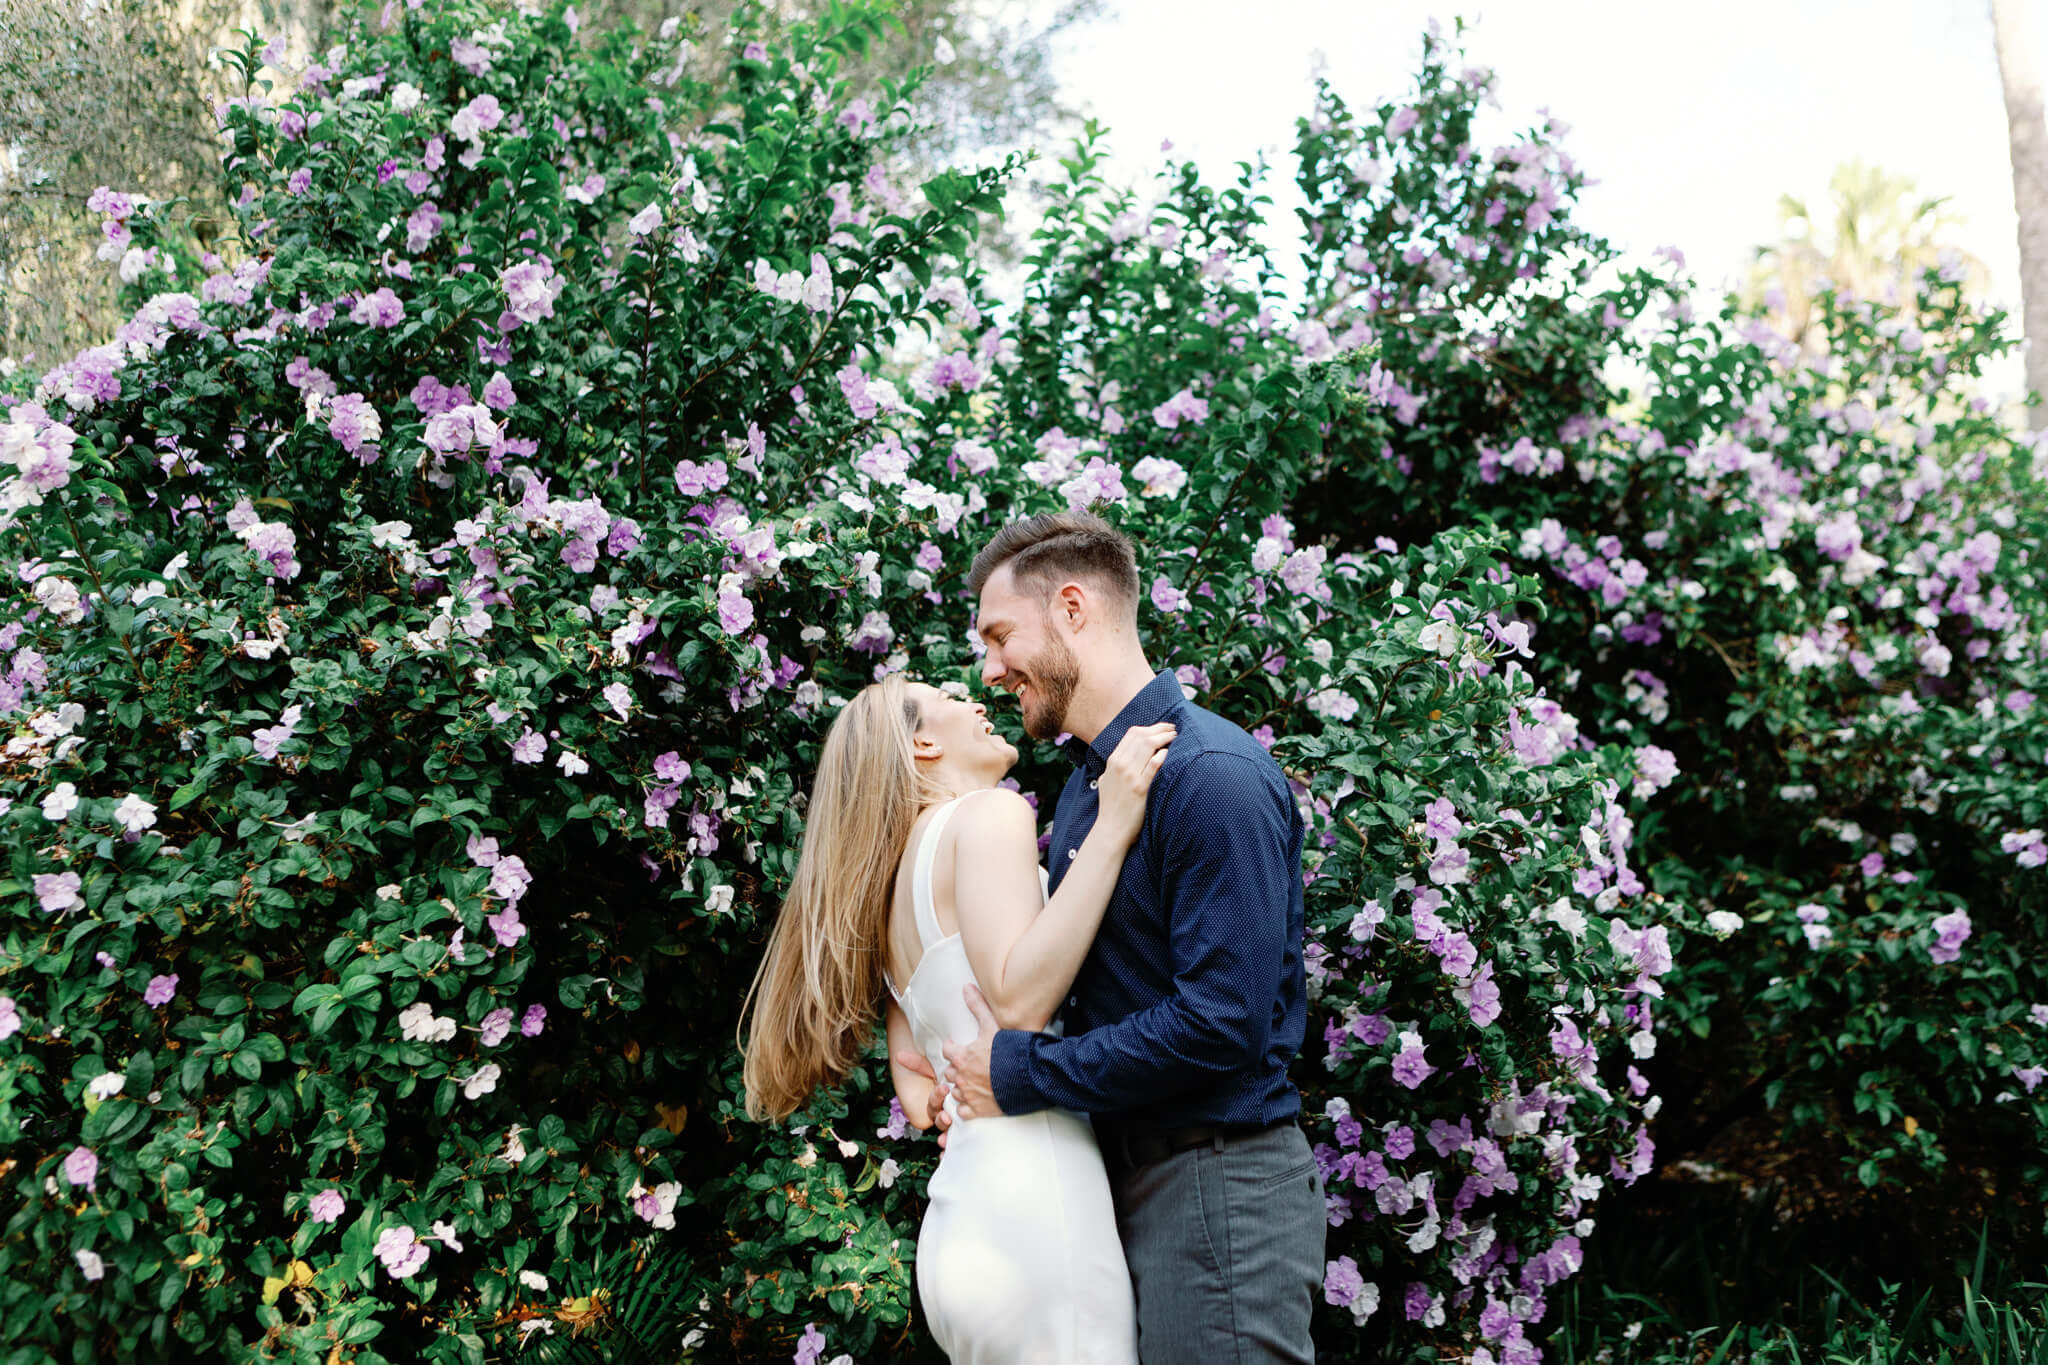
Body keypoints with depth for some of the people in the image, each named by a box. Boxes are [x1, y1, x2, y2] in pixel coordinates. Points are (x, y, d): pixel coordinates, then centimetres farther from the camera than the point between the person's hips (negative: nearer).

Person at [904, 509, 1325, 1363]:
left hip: (1216, 1188, -9)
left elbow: (1222, 1022, -23)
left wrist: (1020, 1074, -15)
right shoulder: (1086, 781, 13)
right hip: (1121, 1178, 9)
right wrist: (975, 1078, 4)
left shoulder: (1211, 776, -17)